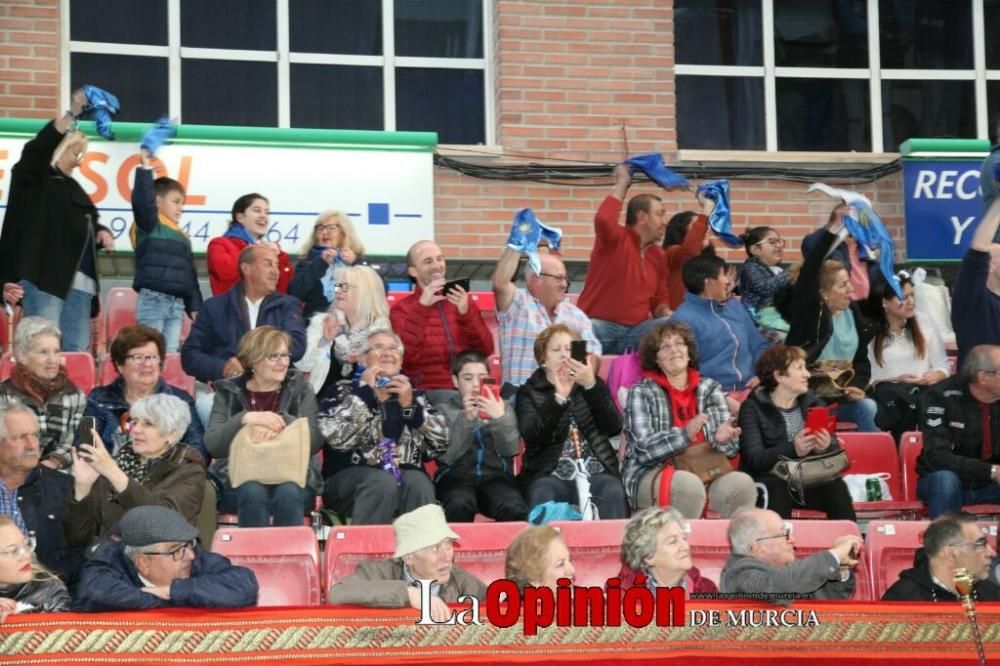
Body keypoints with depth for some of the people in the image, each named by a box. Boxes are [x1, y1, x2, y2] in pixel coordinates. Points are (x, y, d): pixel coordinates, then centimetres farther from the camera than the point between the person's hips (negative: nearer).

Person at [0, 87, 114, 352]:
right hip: (44, 278, -8)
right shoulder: (33, 179, 2)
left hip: (79, 281, 8)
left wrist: (102, 232, 7)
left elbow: (90, 223, 33)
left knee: (76, 350, 5)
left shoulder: (73, 188, 24)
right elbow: (37, 149, -18)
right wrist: (72, 114, -26)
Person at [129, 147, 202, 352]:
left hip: (177, 303, 7)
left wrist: (195, 306, 15)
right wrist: (145, 169, -21)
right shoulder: (149, 226, 0)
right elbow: (142, 202, -21)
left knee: (171, 353, 5)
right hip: (152, 299, -7)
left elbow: (190, 274, 21)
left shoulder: (183, 237, 20)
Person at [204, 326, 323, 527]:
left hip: (293, 476, 0)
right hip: (239, 480, 0)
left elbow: (315, 440, -4)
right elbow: (212, 445, -4)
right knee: (253, 493, -33)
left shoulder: (300, 390, 10)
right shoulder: (228, 392, 9)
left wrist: (281, 423, -21)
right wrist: (246, 419, -20)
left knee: (288, 493, -33)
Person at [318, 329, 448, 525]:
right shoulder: (344, 391, 11)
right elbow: (336, 438, -9)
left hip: (406, 474, 2)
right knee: (383, 482, -34)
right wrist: (366, 393, -5)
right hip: (351, 476, -2)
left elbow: (441, 443, 6)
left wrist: (410, 405, -4)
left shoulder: (414, 394, 20)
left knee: (418, 483, -31)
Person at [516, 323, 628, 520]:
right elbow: (531, 436, -6)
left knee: (613, 493, -31)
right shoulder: (529, 392, 14)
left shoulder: (594, 385, 20)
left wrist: (591, 386, -10)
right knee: (542, 496, -35)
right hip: (549, 474, -2)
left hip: (595, 472, 2)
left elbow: (614, 427, 2)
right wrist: (558, 398, -16)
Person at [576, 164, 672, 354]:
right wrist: (622, 184, -15)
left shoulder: (658, 255, 15)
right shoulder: (616, 240, -3)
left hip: (636, 331, 5)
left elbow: (659, 300, 22)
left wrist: (666, 314, -3)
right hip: (600, 326, -5)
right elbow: (603, 219, -28)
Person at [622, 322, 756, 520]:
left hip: (706, 472, 3)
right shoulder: (642, 393, 6)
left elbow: (732, 448, 9)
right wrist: (685, 434, -24)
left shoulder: (710, 388, 16)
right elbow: (643, 449, -8)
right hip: (653, 473, -3)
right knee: (688, 485, -36)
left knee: (742, 484, -27)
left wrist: (722, 438, -16)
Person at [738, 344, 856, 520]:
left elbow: (836, 449, 9)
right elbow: (754, 459, -13)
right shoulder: (753, 408, 1)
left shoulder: (812, 402, 15)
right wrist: (793, 450, -30)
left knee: (835, 484, -27)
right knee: (778, 487, -35)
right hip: (770, 482, -3)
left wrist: (826, 447, -17)